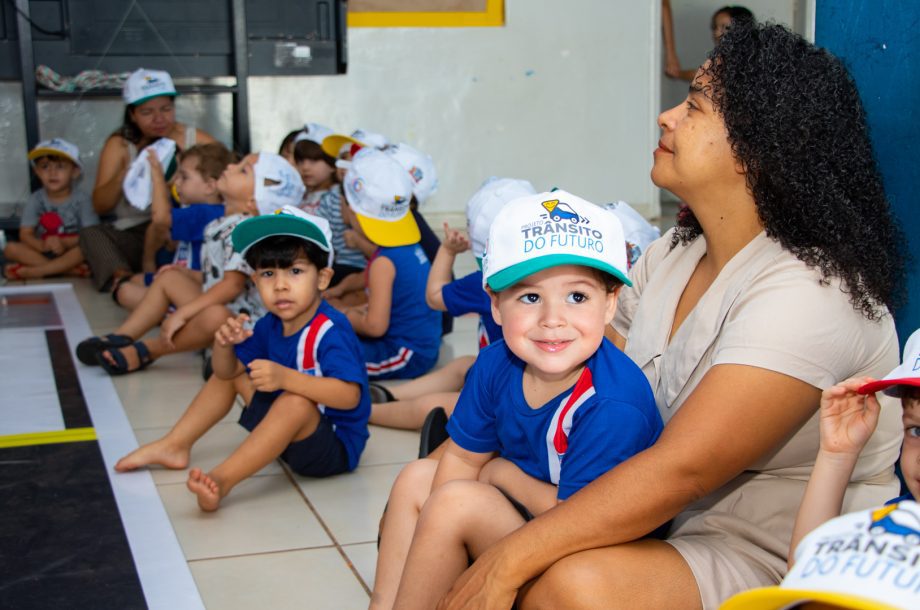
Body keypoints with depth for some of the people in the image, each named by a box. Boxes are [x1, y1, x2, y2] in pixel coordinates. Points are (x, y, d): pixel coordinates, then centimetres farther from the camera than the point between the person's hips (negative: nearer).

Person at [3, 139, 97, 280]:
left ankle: (30, 271, -30)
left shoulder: (81, 200, -6)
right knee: (11, 249, -20)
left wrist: (65, 243, -29)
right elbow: (25, 234, -5)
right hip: (43, 253, 2)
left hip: (72, 252, -2)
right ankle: (69, 270, -30)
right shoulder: (36, 200, 0)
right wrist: (41, 245, -27)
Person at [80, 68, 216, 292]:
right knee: (91, 234, -25)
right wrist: (123, 176, -20)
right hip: (134, 231, 1)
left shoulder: (194, 139, 6)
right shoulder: (120, 145, 6)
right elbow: (100, 206, 0)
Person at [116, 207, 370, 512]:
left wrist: (285, 378, -44)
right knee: (231, 368, 14)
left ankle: (221, 479, -43)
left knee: (296, 402, -40)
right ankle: (174, 445, 11)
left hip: (334, 445, -9)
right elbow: (227, 371, 8)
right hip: (289, 432, 9)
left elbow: (349, 395, -37)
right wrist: (224, 344, -15)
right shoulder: (270, 326, 0)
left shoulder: (330, 331, -25)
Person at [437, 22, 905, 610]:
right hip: (659, 525, 8)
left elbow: (680, 471, -28)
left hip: (768, 562, -8)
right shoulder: (670, 255, 7)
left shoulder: (806, 292, -22)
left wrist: (507, 562, -28)